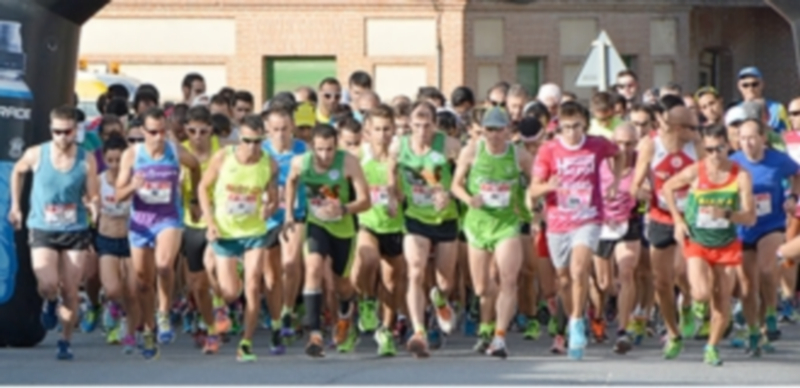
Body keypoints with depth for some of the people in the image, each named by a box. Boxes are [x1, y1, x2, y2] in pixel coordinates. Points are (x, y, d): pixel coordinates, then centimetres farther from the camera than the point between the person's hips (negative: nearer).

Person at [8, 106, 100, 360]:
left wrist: (93, 205, -29)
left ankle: (65, 342, 20)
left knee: (70, 292, 2)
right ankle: (50, 304, 18)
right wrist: (15, 206, 13)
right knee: (47, 286, -18)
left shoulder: (86, 161, -9)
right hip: (42, 231, 0)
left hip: (75, 232, 0)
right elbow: (17, 172, 14)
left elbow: (93, 196, -5)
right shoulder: (36, 155, -7)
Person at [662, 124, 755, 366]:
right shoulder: (695, 172, -10)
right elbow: (667, 188, 9)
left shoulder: (741, 176, -11)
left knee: (722, 297, 1)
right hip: (697, 242, -1)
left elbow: (750, 218, -13)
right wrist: (678, 220, 3)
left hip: (726, 244, 1)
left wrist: (726, 214, -32)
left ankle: (712, 347, 19)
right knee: (702, 295, -16)